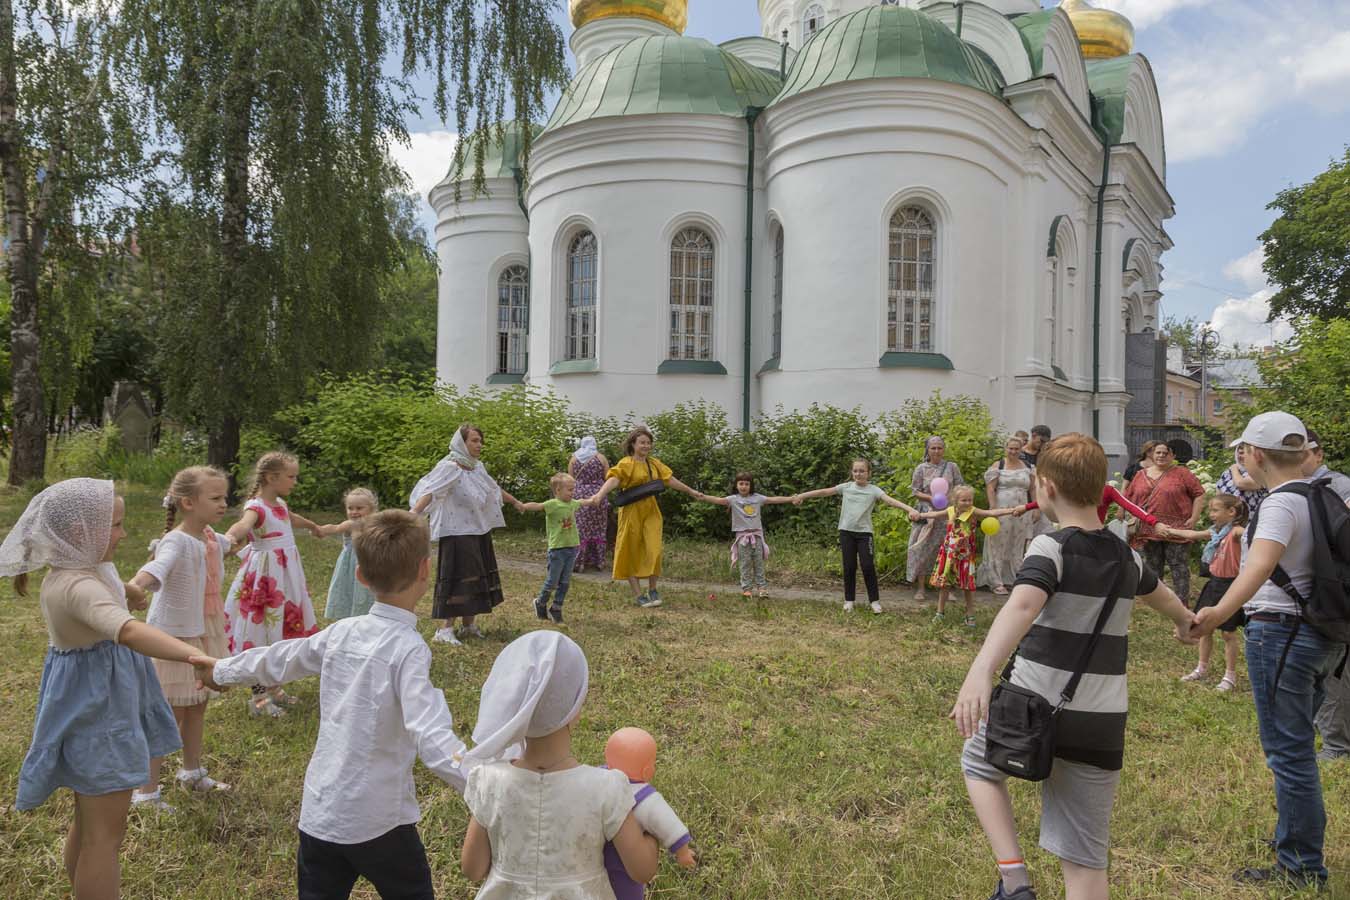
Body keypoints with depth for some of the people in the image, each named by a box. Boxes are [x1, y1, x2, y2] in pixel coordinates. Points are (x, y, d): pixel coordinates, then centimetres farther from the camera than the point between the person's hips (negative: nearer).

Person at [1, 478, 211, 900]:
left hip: (93, 707, 10)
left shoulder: (70, 572, 2)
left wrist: (127, 591, 46)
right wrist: (194, 655, -64)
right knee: (105, 834, 0)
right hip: (98, 713, -10)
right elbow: (127, 631, -51)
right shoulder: (79, 586, -31)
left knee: (88, 824, 24)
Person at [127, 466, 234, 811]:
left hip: (201, 634, 8)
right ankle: (146, 792, 14)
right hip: (172, 637, -8)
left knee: (197, 705, 20)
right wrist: (135, 586, -67)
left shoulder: (212, 538, 1)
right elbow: (157, 567, -46)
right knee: (168, 715, 0)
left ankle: (192, 772, 39)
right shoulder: (176, 541, -24)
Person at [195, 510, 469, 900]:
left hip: (319, 811, 6)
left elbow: (279, 659, 16)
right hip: (378, 821, -6)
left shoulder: (342, 632, -1)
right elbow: (432, 736, -31)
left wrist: (222, 670, 34)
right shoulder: (409, 648, -20)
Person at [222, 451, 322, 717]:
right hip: (265, 576, -9)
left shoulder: (280, 503, 9)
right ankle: (259, 696, 9)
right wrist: (230, 536, -65)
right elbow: (244, 523, -42)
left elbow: (292, 517, 34)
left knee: (282, 631, 15)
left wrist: (313, 527, 55)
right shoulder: (256, 506, -18)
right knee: (262, 634, -2)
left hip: (285, 574, 9)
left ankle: (273, 687, 29)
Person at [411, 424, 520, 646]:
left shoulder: (478, 467, 8)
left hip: (479, 532, 8)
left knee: (474, 578, 13)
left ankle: (468, 625, 25)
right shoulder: (449, 468, -16)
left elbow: (495, 489, 25)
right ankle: (445, 629, 0)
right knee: (457, 579, -7)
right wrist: (413, 514, -46)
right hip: (456, 533, -8)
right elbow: (429, 491, -30)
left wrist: (515, 502, 39)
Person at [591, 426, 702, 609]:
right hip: (632, 511, -5)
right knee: (632, 552, 3)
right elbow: (613, 480, -25)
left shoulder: (654, 463, 10)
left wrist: (691, 491, 27)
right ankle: (638, 594, 10)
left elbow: (670, 480, 20)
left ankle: (652, 590, 15)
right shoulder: (626, 464, -9)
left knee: (654, 550, -3)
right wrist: (599, 495, -42)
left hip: (651, 511, 5)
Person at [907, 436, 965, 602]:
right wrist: (930, 498, -14)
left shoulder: (952, 467, 3)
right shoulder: (921, 468, 1)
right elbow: (915, 491, 1)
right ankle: (920, 588, 7)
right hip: (927, 513, -1)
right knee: (922, 550, 0)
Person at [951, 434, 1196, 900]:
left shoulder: (1051, 547, -11)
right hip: (1101, 727, 5)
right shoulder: (1126, 558, 10)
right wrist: (1184, 620, 57)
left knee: (978, 762, 26)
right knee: (1086, 859, 10)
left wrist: (980, 672, -46)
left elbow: (1022, 605, -32)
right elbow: (1161, 595, 34)